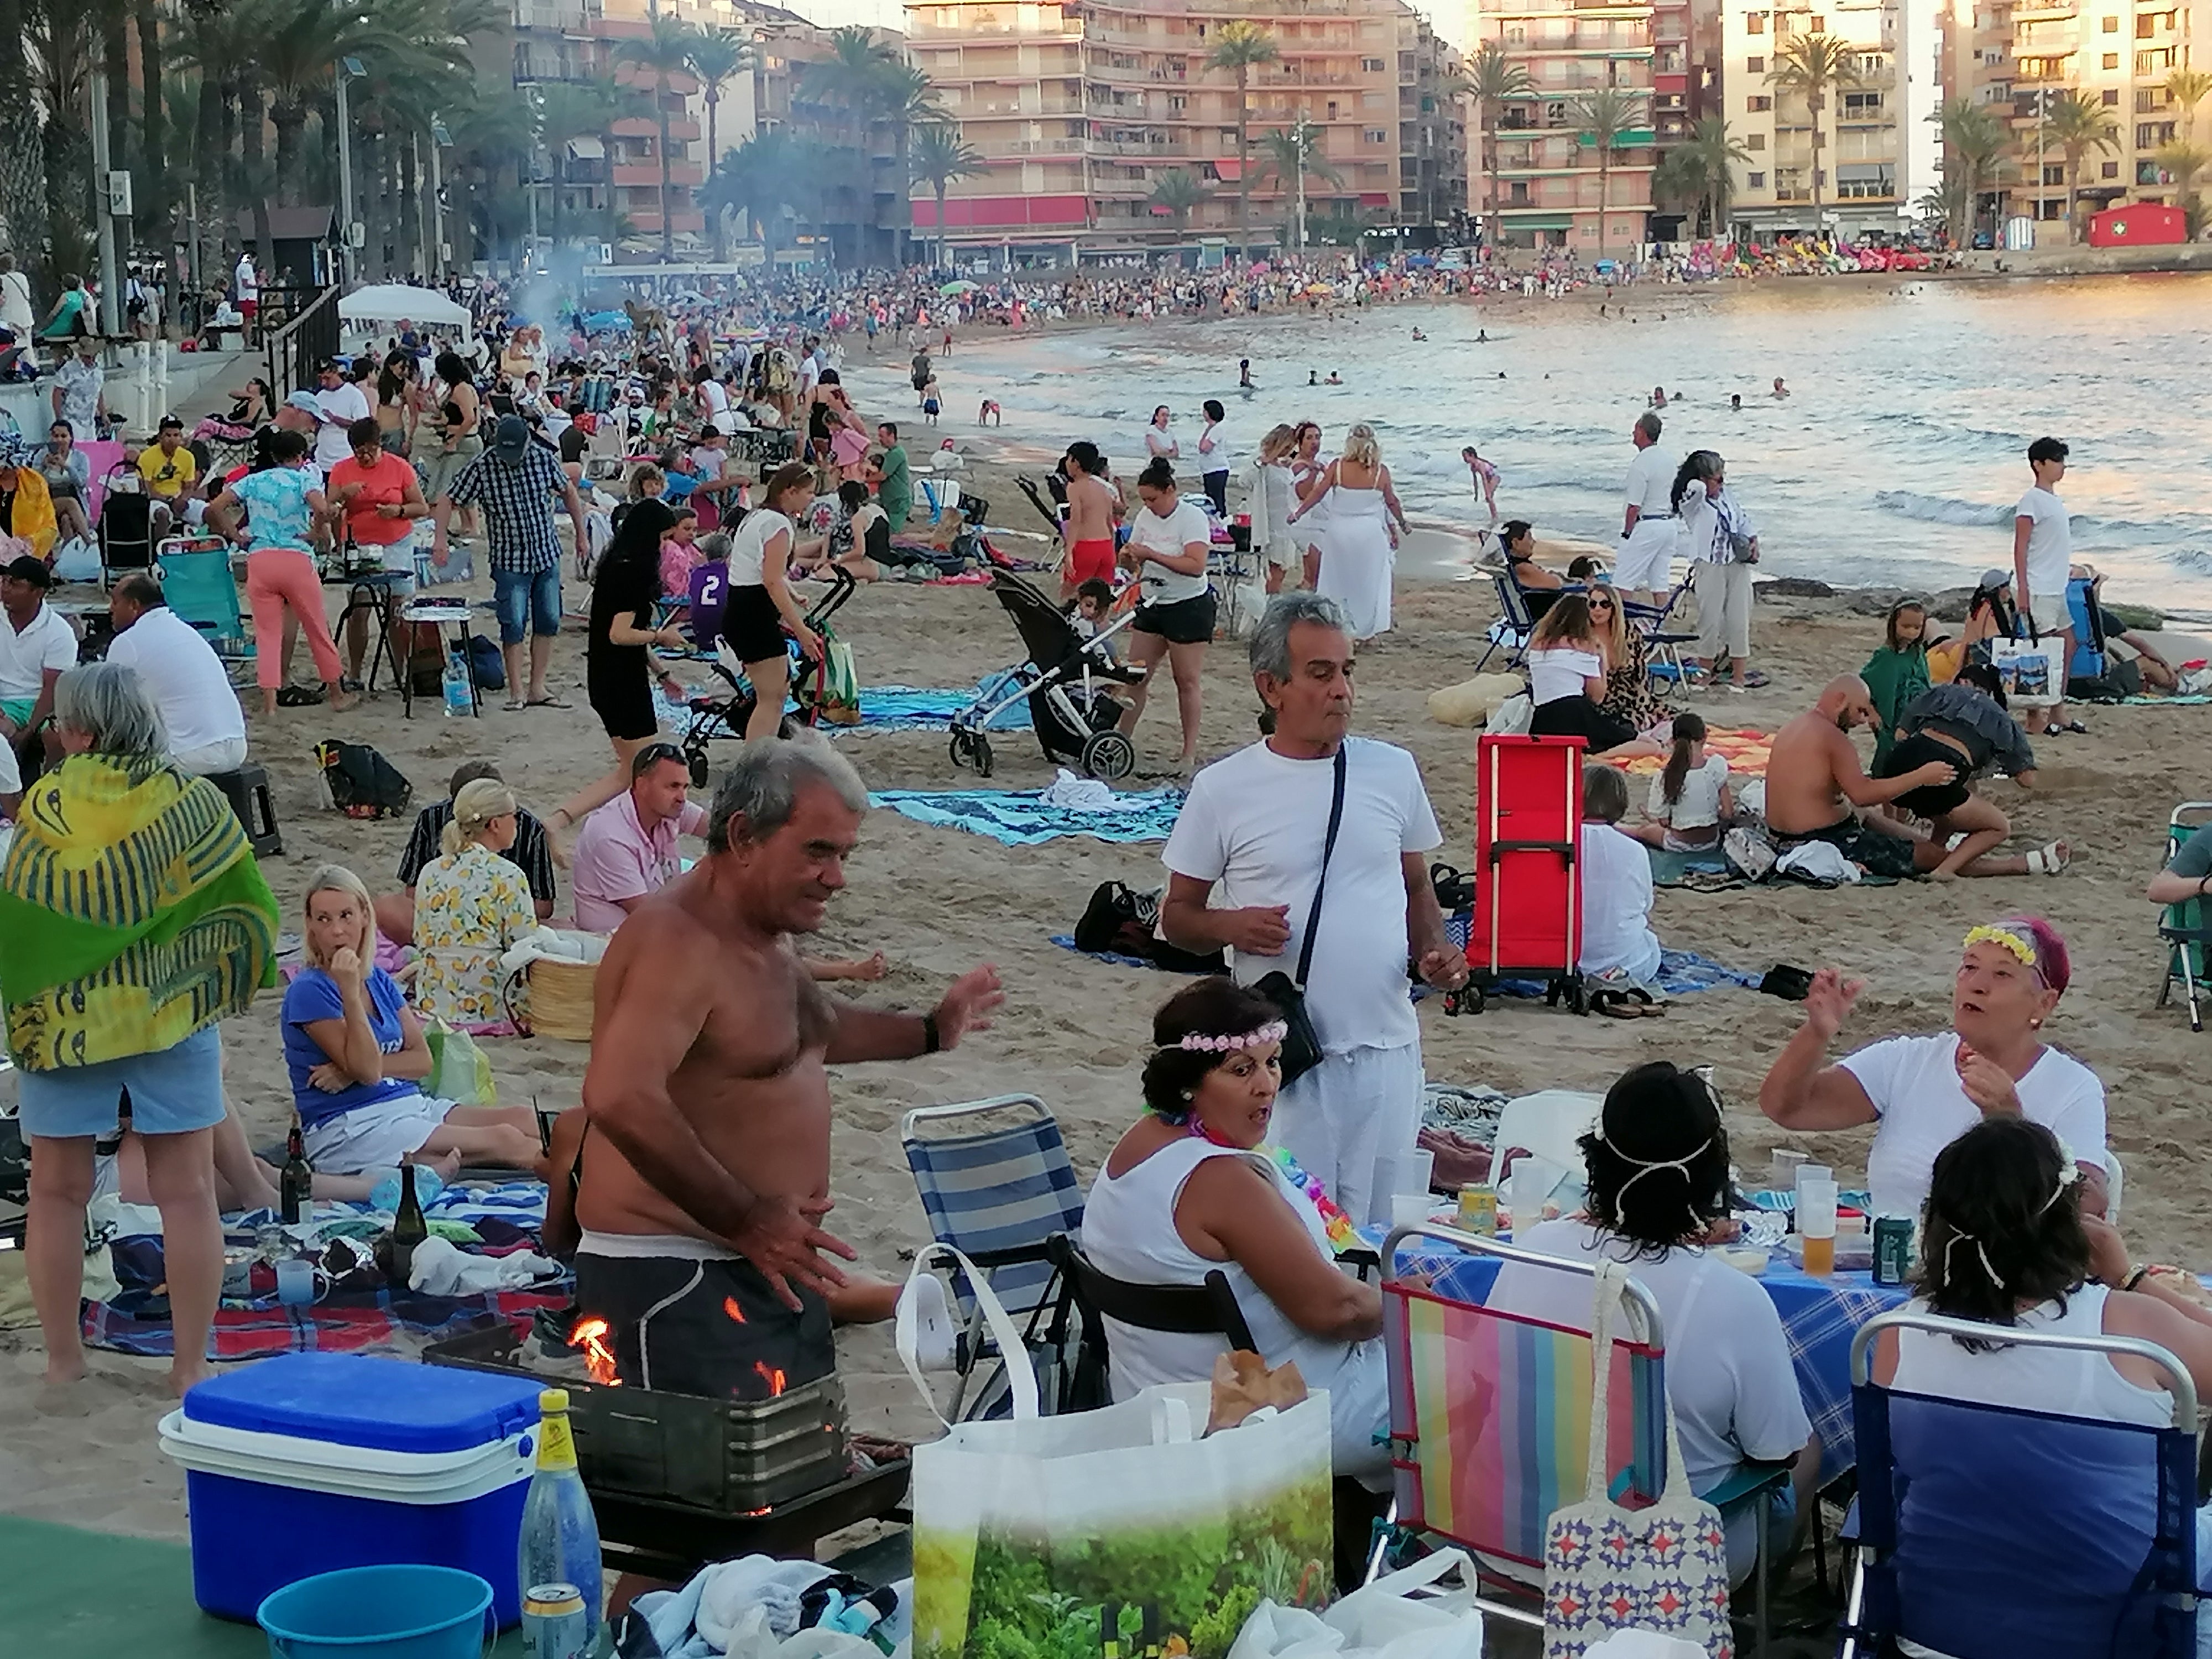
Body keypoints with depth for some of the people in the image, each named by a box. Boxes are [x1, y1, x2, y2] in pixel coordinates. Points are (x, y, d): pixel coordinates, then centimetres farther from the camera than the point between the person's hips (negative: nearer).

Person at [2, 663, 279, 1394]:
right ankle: (191, 1362, 9)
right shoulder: (196, 804, -5)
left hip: (64, 1021, -1)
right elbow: (247, 913, -1)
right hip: (174, 1018, 1)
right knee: (186, 1192, 7)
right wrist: (223, 988, 14)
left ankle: (63, 1358, 15)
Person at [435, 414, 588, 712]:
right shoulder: (482, 467, -13)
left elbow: (568, 492, 10)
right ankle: (516, 692, 4)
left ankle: (537, 688, 15)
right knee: (514, 626, -5)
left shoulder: (543, 458, -5)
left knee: (548, 622, 6)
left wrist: (581, 534, 11)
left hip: (547, 554, 4)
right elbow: (448, 500, -10)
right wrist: (441, 537, -24)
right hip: (510, 561, -4)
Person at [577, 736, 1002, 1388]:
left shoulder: (766, 934, 13)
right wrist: (745, 1219, -29)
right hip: (676, 1281, -10)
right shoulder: (679, 941, -20)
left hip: (770, 1266, 10)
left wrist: (930, 1032, 37)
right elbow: (620, 1099, -34)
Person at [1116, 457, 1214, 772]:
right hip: (1152, 604, 7)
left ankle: (1190, 752, 8)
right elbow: (1134, 563, 14)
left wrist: (1151, 554, -27)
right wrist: (1128, 556, -11)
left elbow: (1196, 566, -26)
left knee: (1188, 681, 0)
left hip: (1189, 607, -7)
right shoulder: (1145, 518, 6)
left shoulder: (1193, 517, -15)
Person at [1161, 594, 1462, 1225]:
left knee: (1380, 1230, 9)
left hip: (1386, 1048, 3)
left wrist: (1433, 949, -2)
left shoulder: (1394, 771, 7)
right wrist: (1231, 926, -17)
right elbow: (1177, 915, 4)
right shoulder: (1223, 789, -3)